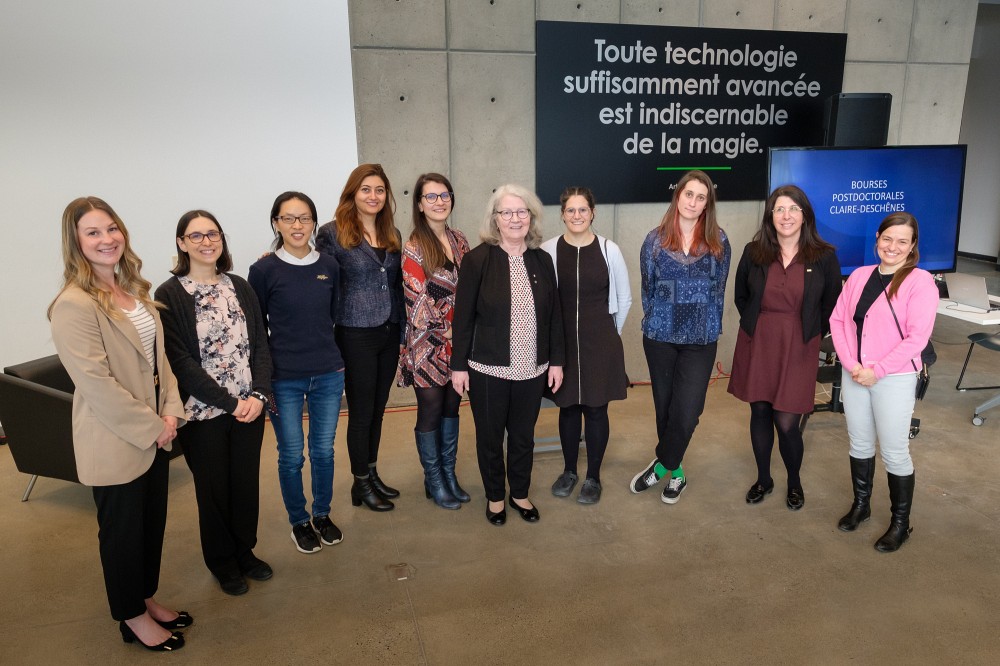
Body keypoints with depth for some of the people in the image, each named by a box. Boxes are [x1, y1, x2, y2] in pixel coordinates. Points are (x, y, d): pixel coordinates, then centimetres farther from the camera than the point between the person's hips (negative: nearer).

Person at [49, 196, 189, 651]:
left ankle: (147, 598, 40)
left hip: (154, 434, 8)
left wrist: (170, 410, -2)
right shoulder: (74, 305, -19)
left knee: (153, 522, 20)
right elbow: (96, 382, -22)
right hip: (115, 443, -7)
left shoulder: (133, 289, 7)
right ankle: (133, 618, 31)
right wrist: (151, 427, -17)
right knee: (123, 531, 11)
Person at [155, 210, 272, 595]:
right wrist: (230, 402, -16)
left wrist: (258, 394, -12)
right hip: (203, 413, -3)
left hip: (250, 407, 4)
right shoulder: (169, 295, -8)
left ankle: (245, 551, 37)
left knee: (247, 482, 14)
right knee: (214, 488, 12)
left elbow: (260, 344, 3)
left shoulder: (239, 287, 5)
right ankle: (223, 563, 33)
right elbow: (180, 361, -12)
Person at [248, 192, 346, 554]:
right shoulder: (264, 270, -7)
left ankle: (322, 515, 35)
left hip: (328, 375, 3)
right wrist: (263, 381, -5)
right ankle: (299, 522, 30)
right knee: (292, 455, 9)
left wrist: (336, 359, 11)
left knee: (324, 451, 14)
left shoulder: (329, 266, 2)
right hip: (284, 380, -3)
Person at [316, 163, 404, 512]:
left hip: (390, 333, 5)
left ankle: (372, 473, 32)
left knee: (378, 408, 16)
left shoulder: (393, 234, 9)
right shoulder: (333, 233, -8)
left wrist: (403, 328, 6)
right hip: (356, 335, -5)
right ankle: (360, 484, 22)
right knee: (361, 411, 6)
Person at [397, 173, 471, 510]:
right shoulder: (414, 248, -12)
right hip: (429, 346, -5)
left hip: (459, 343, 5)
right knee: (431, 412, 7)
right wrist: (447, 334, -11)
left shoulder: (459, 240, 6)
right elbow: (418, 301, -15)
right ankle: (434, 480, 23)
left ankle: (449, 473, 29)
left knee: (451, 408, 15)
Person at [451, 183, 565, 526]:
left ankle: (520, 493, 38)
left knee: (523, 435, 17)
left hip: (532, 368, 3)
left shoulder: (542, 260, 2)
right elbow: (463, 316, -7)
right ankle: (494, 496, 34)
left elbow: (554, 314, 6)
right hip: (488, 368, -3)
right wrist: (458, 365, -8)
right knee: (490, 435, 13)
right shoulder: (478, 259, -9)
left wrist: (557, 360, 5)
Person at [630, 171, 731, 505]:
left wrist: (709, 327, 5)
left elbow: (719, 289, 6)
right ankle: (675, 470, 30)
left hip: (701, 340, 0)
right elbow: (647, 288, 5)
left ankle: (661, 464, 17)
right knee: (664, 404, 11)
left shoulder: (718, 241, 0)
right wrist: (655, 322, 6)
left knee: (688, 410, -5)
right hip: (660, 336, 1)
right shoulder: (655, 240, -1)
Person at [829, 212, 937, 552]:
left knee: (894, 451, 3)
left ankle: (900, 523, 19)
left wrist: (877, 371, -16)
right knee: (859, 443, 16)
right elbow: (838, 319, 3)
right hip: (853, 374, 5)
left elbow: (917, 337, -16)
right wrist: (850, 364, -9)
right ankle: (861, 504, 34)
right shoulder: (859, 276, 6)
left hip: (894, 378, -4)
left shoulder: (920, 282, -10)